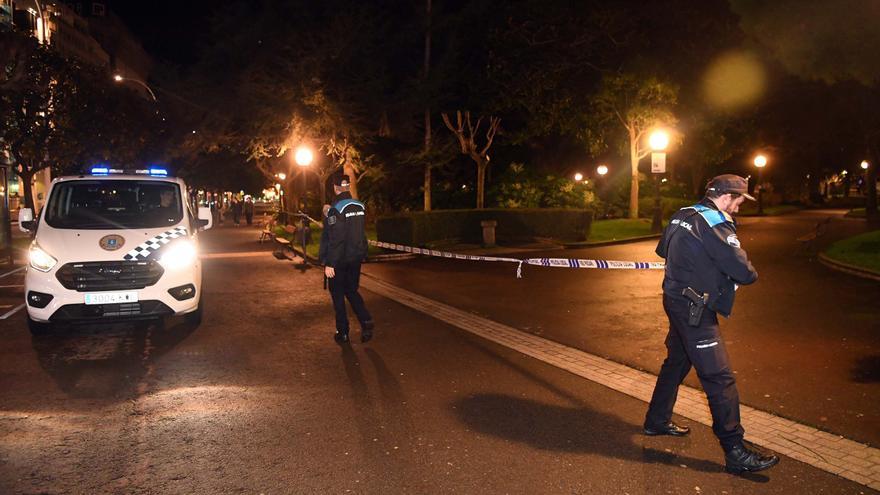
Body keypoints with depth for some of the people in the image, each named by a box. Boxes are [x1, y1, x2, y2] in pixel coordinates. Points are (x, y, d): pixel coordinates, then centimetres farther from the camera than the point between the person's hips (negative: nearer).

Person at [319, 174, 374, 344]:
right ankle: (366, 321, -1)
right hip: (357, 256, 6)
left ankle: (343, 332, 13)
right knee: (352, 291, 18)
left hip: (339, 259, -6)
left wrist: (328, 263, -18)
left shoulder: (335, 210, -17)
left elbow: (333, 239, -21)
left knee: (337, 294, 8)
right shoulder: (360, 206, 3)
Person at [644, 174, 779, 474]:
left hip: (677, 300, 10)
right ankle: (735, 452, 0)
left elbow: (662, 250, 24)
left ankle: (657, 421, 36)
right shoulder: (715, 224, -19)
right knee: (719, 377, -6)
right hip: (694, 309, -10)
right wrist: (749, 276, 2)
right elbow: (743, 271, -21)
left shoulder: (683, 215, 8)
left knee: (677, 362, 23)